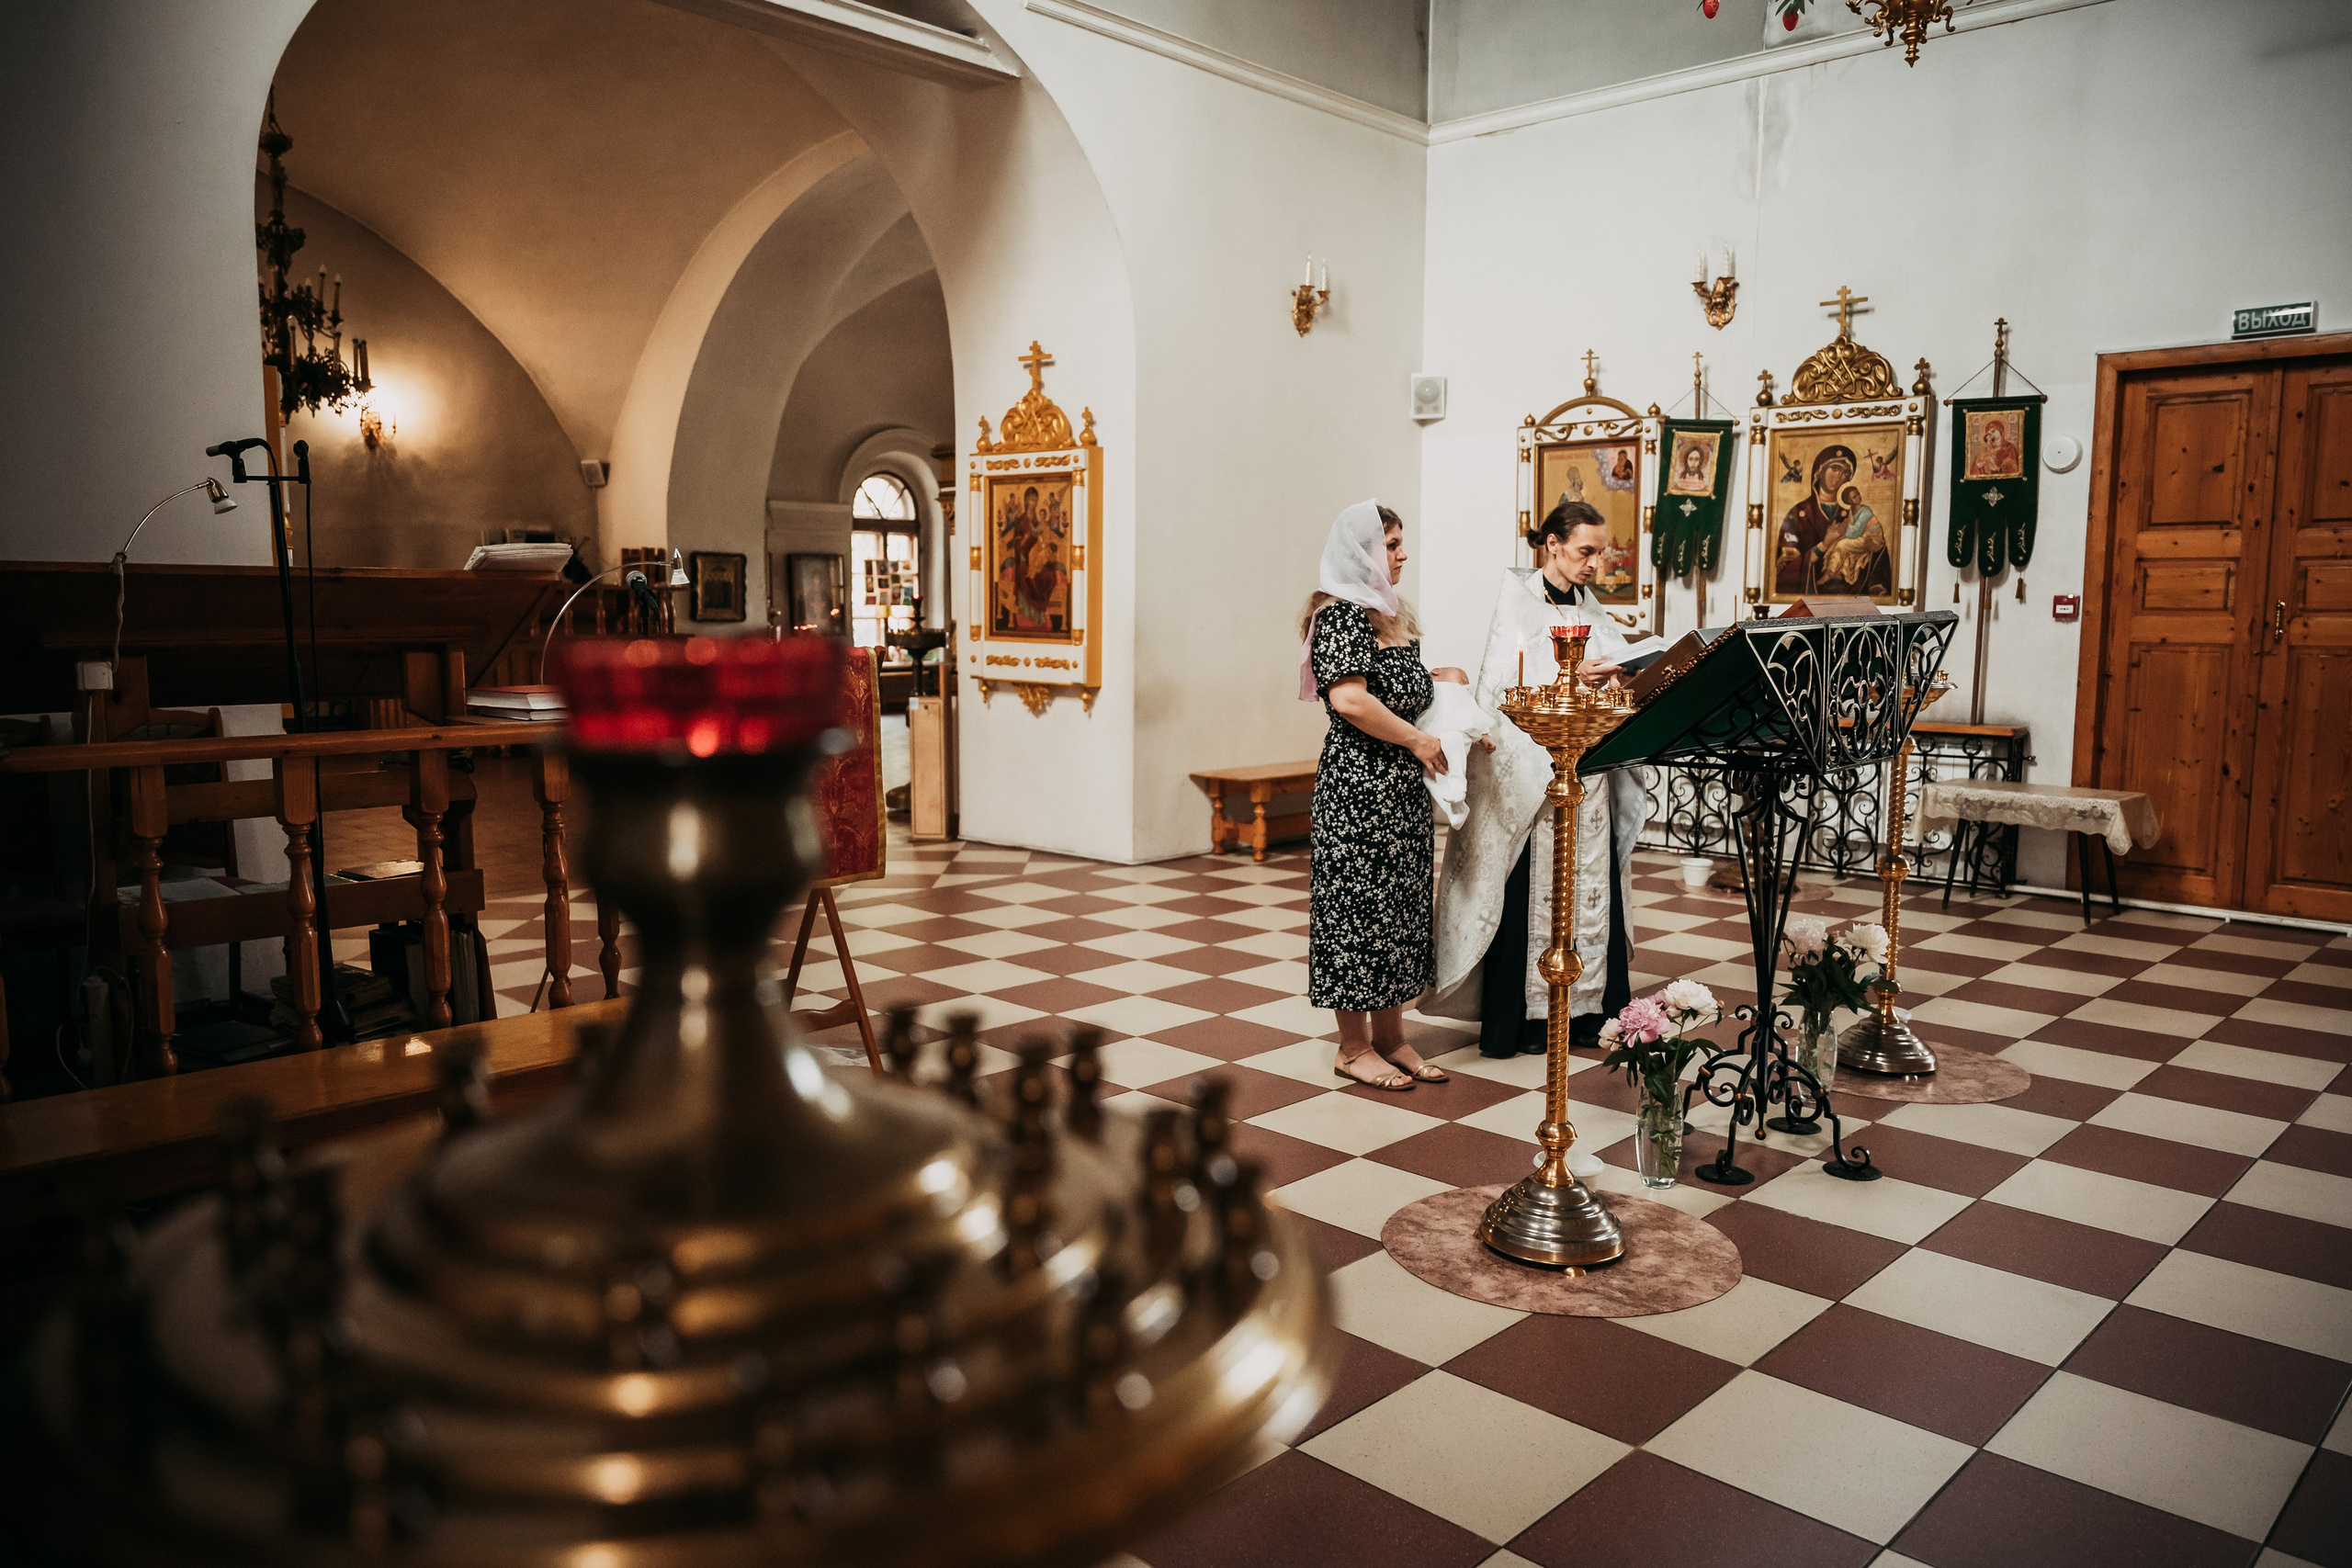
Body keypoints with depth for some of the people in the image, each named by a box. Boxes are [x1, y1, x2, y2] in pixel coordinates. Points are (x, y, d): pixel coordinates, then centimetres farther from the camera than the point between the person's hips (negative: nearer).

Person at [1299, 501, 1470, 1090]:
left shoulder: (1389, 612, 17)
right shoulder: (1343, 613, -13)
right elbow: (1349, 698, -24)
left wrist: (1434, 677, 10)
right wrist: (1419, 740, -16)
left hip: (1402, 784, 10)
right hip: (1359, 784, -10)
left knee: (1400, 905, 12)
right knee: (1360, 905, -1)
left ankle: (1389, 1036, 22)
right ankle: (1354, 1047, 10)